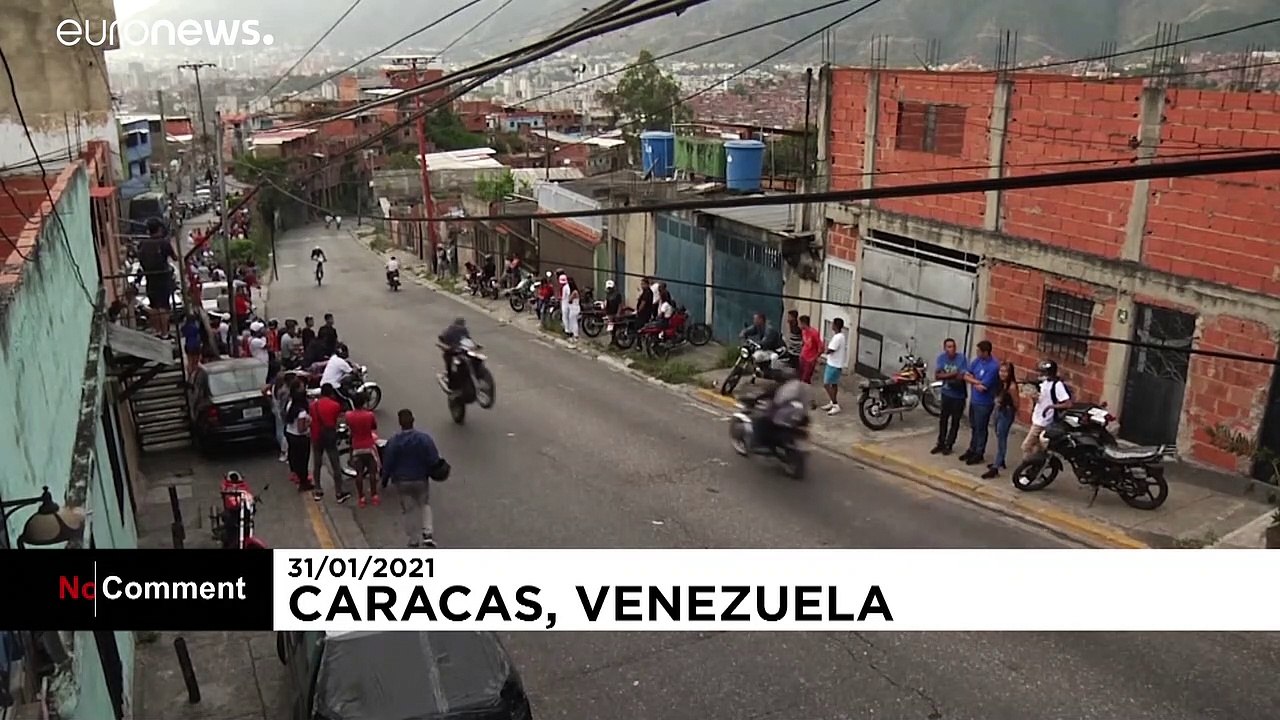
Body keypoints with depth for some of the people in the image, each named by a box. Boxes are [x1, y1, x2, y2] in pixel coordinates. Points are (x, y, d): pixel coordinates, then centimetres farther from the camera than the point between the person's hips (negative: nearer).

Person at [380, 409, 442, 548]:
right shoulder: (424, 438, -13)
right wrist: (432, 472, 8)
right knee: (425, 505, 20)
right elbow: (434, 460, -12)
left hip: (402, 481, 0)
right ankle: (427, 532, 2)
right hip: (421, 479, 0)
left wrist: (385, 479, 9)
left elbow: (387, 463, -7)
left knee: (408, 510, 13)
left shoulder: (394, 442, -13)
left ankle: (414, 540, 20)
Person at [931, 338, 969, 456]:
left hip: (959, 395, -3)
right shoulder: (941, 357, -7)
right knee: (943, 419, 13)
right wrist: (953, 374, -24)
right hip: (946, 393, 4)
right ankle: (940, 444, 25)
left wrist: (945, 376, -19)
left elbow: (962, 377, -23)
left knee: (955, 421, 8)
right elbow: (937, 376, -15)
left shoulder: (962, 358, -17)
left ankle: (949, 445, 20)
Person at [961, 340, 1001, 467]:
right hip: (973, 399, 8)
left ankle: (979, 453, 19)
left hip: (984, 403, -8)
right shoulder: (977, 360, 0)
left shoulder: (993, 366, -24)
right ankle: (972, 450, 33)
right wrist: (977, 382, -15)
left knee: (981, 429, 6)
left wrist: (973, 381, -8)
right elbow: (966, 376, 2)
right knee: (973, 427, 19)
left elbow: (983, 387, -24)